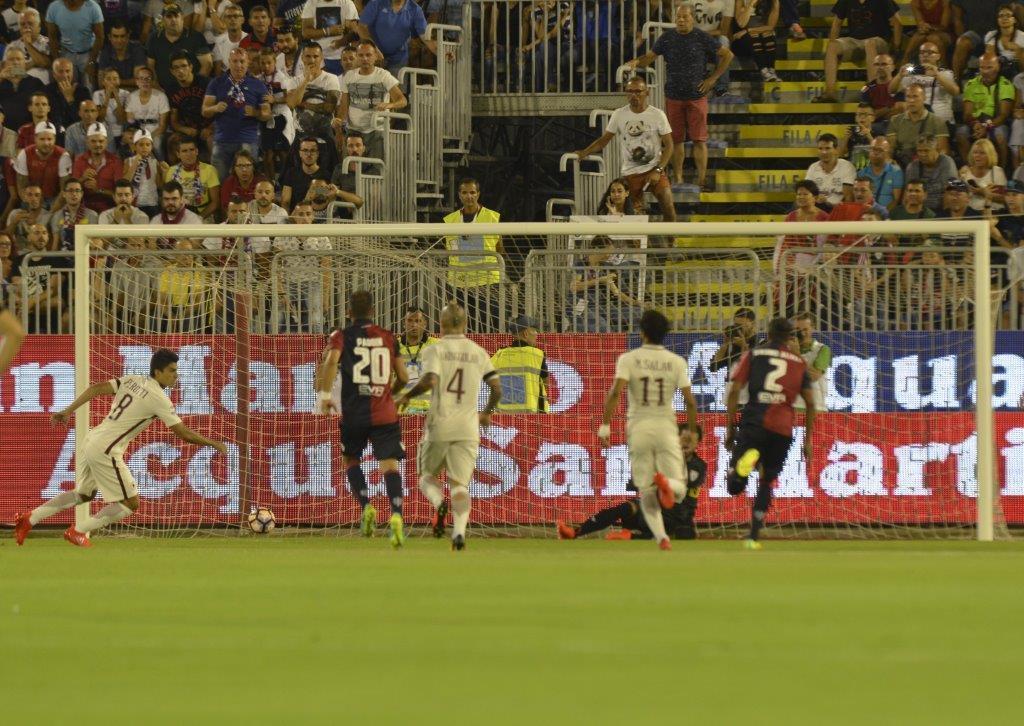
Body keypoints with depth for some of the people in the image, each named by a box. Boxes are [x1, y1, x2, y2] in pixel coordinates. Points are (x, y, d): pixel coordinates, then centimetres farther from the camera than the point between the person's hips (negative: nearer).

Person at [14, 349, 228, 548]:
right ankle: (78, 532, 4)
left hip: (91, 441, 8)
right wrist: (214, 444, 0)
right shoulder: (159, 399, -12)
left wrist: (67, 412, 10)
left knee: (84, 494, 26)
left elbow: (97, 388, 6)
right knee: (130, 502, 2)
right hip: (106, 452, -8)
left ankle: (29, 519, 22)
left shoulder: (132, 381, 9)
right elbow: (185, 434, -12)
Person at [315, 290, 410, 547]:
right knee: (389, 464, -5)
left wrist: (324, 395, -13)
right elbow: (403, 378, 10)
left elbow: (331, 360, -19)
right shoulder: (388, 337, 9)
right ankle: (396, 514, -27)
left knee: (351, 459, 21)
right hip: (385, 414, 1)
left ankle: (366, 507, 1)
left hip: (353, 413, -1)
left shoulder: (342, 336, 2)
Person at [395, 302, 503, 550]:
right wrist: (487, 413, 26)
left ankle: (439, 504, -17)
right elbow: (496, 389, 8)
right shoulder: (479, 353, 8)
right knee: (459, 483, 2)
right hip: (467, 427, 2)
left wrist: (406, 397, -2)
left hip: (439, 426, -2)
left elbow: (429, 381, -19)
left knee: (427, 475, 15)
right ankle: (459, 531, -20)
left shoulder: (435, 350, -3)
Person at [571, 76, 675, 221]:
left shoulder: (657, 115, -2)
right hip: (630, 173, 2)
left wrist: (657, 170, -11)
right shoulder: (619, 115, 2)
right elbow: (604, 140, 8)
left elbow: (668, 145, 0)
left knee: (668, 206, -18)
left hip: (654, 170, -2)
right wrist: (585, 152, -9)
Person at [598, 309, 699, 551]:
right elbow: (690, 401, 1)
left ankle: (660, 536, -12)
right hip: (666, 427, 0)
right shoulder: (677, 362, 4)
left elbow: (615, 392, -14)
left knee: (645, 489, 8)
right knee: (678, 489, 4)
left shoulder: (628, 359, -1)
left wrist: (605, 425, -11)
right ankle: (666, 482, -33)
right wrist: (692, 432, 13)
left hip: (638, 427, 0)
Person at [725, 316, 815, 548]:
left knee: (734, 486, -6)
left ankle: (746, 460, -40)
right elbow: (810, 403, 14)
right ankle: (754, 536, 12)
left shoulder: (753, 355, 12)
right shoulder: (799, 362, 17)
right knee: (766, 482, 18)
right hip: (783, 429, 2)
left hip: (753, 423, -2)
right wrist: (807, 440, 20)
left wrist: (730, 428, 8)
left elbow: (734, 391, 3)